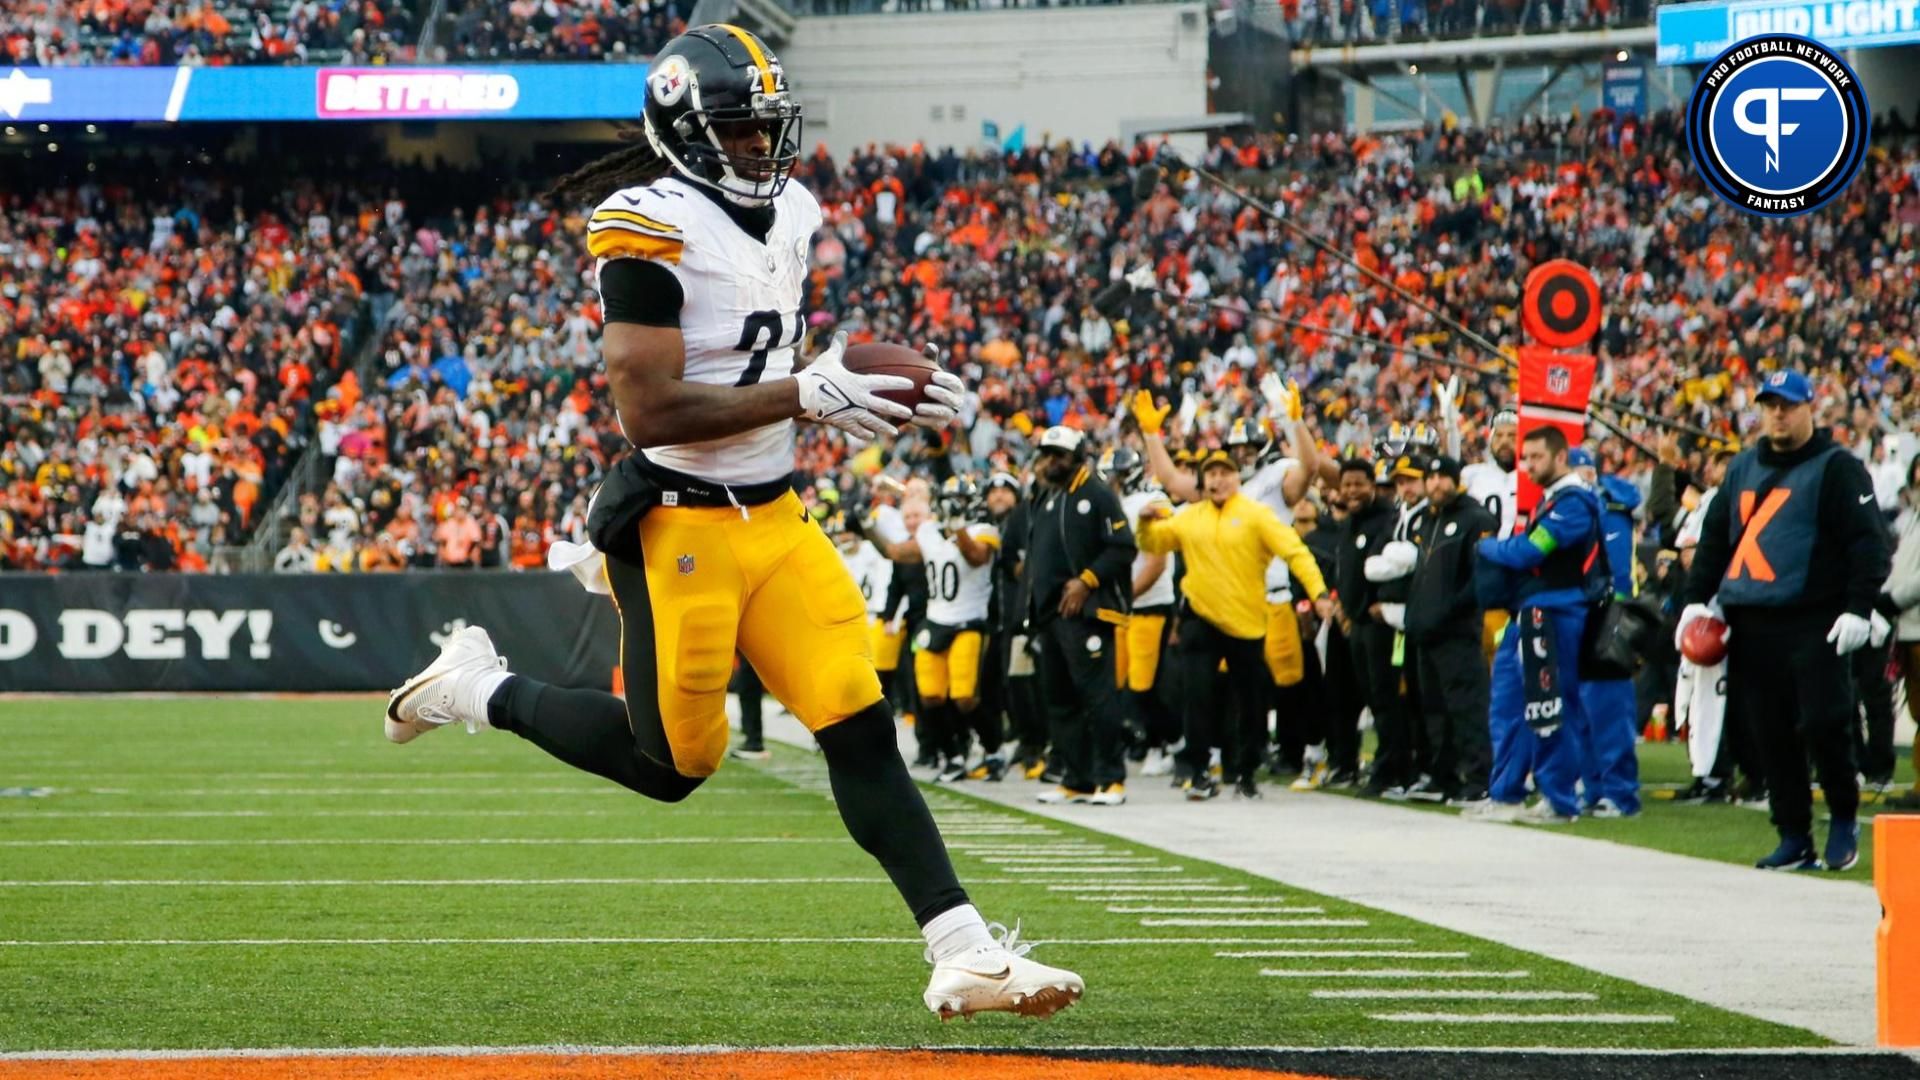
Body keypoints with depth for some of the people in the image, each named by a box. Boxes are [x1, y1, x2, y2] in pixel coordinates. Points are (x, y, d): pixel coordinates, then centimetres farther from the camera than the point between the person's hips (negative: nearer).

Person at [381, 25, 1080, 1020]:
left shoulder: (786, 214, 11)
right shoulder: (649, 233, -17)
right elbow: (648, 411, -23)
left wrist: (873, 398, 6)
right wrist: (806, 396, -23)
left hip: (774, 516, 7)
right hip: (678, 524, -7)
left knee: (861, 730, -3)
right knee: (672, 761, 3)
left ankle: (962, 955, -7)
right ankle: (481, 690, 25)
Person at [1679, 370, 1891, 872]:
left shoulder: (1836, 467, -2)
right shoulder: (1743, 468, 18)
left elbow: (1868, 542, -7)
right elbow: (1714, 536, 23)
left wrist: (1858, 608, -16)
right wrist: (1697, 599, 13)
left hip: (1813, 624, -6)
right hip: (1750, 626, 6)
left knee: (1822, 725, -12)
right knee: (1771, 735, 4)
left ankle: (1844, 819, 9)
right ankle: (1795, 840, 9)